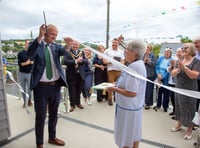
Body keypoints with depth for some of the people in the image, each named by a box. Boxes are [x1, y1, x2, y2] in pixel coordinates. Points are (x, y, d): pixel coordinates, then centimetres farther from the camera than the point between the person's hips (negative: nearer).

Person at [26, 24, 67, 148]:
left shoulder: (56, 46, 7)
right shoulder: (37, 45, -3)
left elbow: (65, 52, -15)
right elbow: (29, 54, -25)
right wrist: (40, 36, -34)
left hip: (55, 86, 4)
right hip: (41, 87, -4)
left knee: (54, 114, 18)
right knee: (41, 116, 7)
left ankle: (52, 138, 39)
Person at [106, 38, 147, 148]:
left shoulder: (135, 66, -26)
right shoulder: (138, 64, 6)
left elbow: (131, 93, -29)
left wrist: (114, 89, -18)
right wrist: (118, 85, 8)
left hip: (128, 108, -9)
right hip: (133, 106, 9)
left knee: (126, 136, 11)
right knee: (134, 134, 24)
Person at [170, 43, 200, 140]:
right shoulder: (180, 61, 7)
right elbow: (173, 74, 2)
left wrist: (184, 68, -31)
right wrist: (177, 70, -18)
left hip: (189, 90, -5)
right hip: (178, 88, 5)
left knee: (188, 109, 4)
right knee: (178, 107, 15)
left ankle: (189, 129, 21)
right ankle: (179, 124, 32)